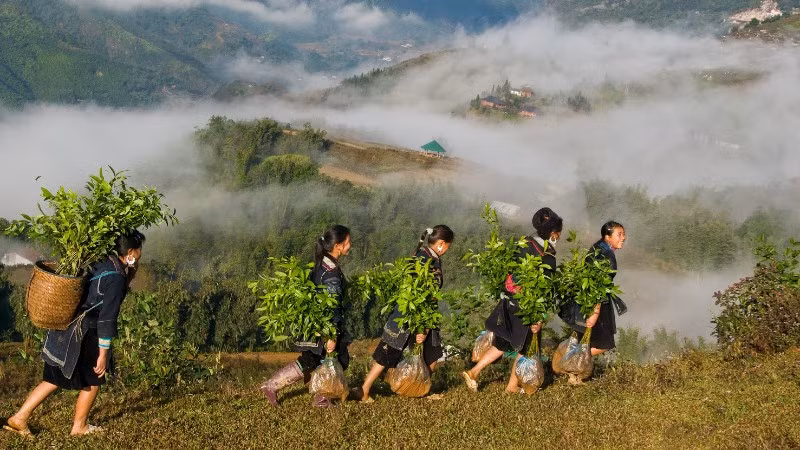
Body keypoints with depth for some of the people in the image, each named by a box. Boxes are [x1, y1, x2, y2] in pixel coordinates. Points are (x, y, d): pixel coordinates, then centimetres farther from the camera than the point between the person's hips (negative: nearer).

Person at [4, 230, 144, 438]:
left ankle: (19, 418, 20)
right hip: (80, 335, -9)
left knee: (54, 379, 18)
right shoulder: (116, 278, -20)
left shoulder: (103, 262, 6)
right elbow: (107, 319, -21)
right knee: (93, 380, 11)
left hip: (65, 327, 9)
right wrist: (103, 355, -17)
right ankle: (79, 426, 25)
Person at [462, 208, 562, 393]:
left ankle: (473, 372, 14)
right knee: (525, 346, 14)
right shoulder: (548, 257, -18)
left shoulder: (525, 244, 2)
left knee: (503, 343, 18)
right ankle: (513, 386, 24)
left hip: (508, 302, 7)